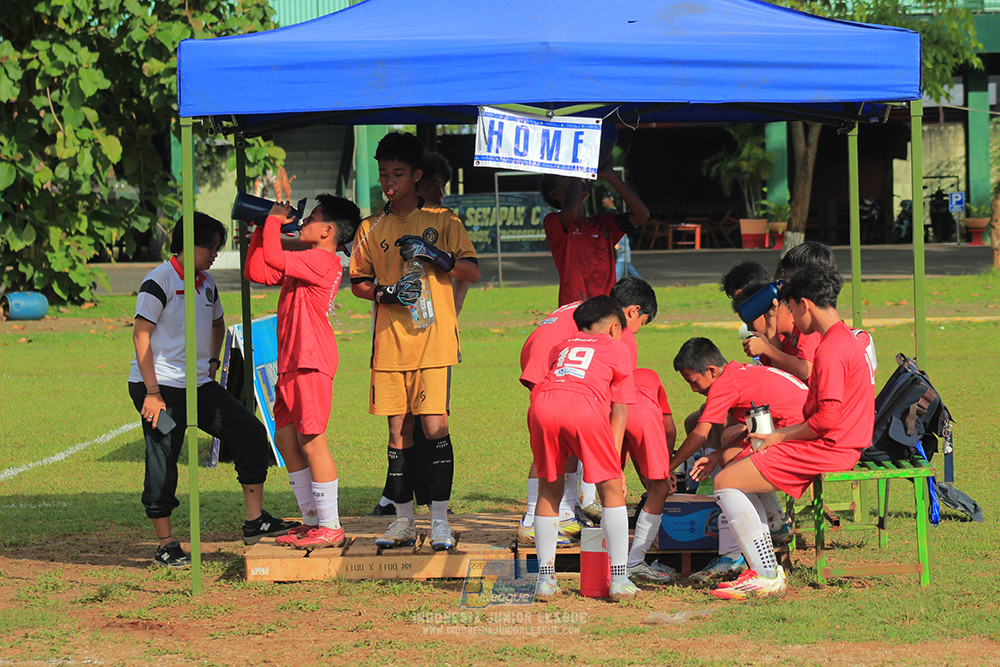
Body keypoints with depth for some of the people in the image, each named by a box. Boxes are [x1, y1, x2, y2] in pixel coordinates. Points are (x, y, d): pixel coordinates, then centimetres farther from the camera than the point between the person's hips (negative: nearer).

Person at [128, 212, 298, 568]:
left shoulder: (207, 284, 12)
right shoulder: (159, 282, -11)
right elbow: (141, 335, -14)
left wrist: (212, 361, 15)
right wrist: (152, 392, -18)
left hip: (200, 385, 8)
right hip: (160, 386, -8)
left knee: (251, 432, -1)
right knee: (162, 465, -6)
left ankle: (254, 521, 4)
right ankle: (166, 545, 3)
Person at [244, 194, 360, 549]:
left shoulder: (323, 260, -12)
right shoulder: (305, 261, 19)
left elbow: (273, 257, -23)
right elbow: (257, 271, 22)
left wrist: (275, 219, -8)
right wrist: (262, 229, 16)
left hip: (311, 362, -10)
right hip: (291, 362, 10)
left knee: (311, 443, -8)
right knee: (286, 440, 12)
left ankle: (330, 527, -4)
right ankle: (312, 520, 18)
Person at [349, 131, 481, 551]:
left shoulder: (442, 221, 5)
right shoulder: (371, 229, 13)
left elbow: (472, 272, 2)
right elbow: (357, 284, 16)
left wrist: (435, 255, -15)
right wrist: (386, 292, -5)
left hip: (434, 342, -3)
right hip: (389, 344, 3)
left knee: (434, 426, -9)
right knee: (398, 431, 4)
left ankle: (440, 520, -5)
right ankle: (403, 520, 10)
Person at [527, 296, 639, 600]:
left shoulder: (561, 347, 38)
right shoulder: (616, 348, 29)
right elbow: (620, 411, 22)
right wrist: (614, 464, 20)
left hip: (542, 404, 3)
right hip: (586, 405, -3)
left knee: (549, 489, 18)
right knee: (611, 489, 11)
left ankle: (545, 579, 15)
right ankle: (619, 579, 6)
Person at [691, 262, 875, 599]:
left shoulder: (830, 350, -19)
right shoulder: (848, 338, 15)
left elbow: (827, 419, -24)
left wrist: (780, 436, -10)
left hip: (825, 450, -11)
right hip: (841, 445, 11)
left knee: (726, 482, -10)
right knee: (738, 470, 18)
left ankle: (768, 577, -9)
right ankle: (763, 569, 10)